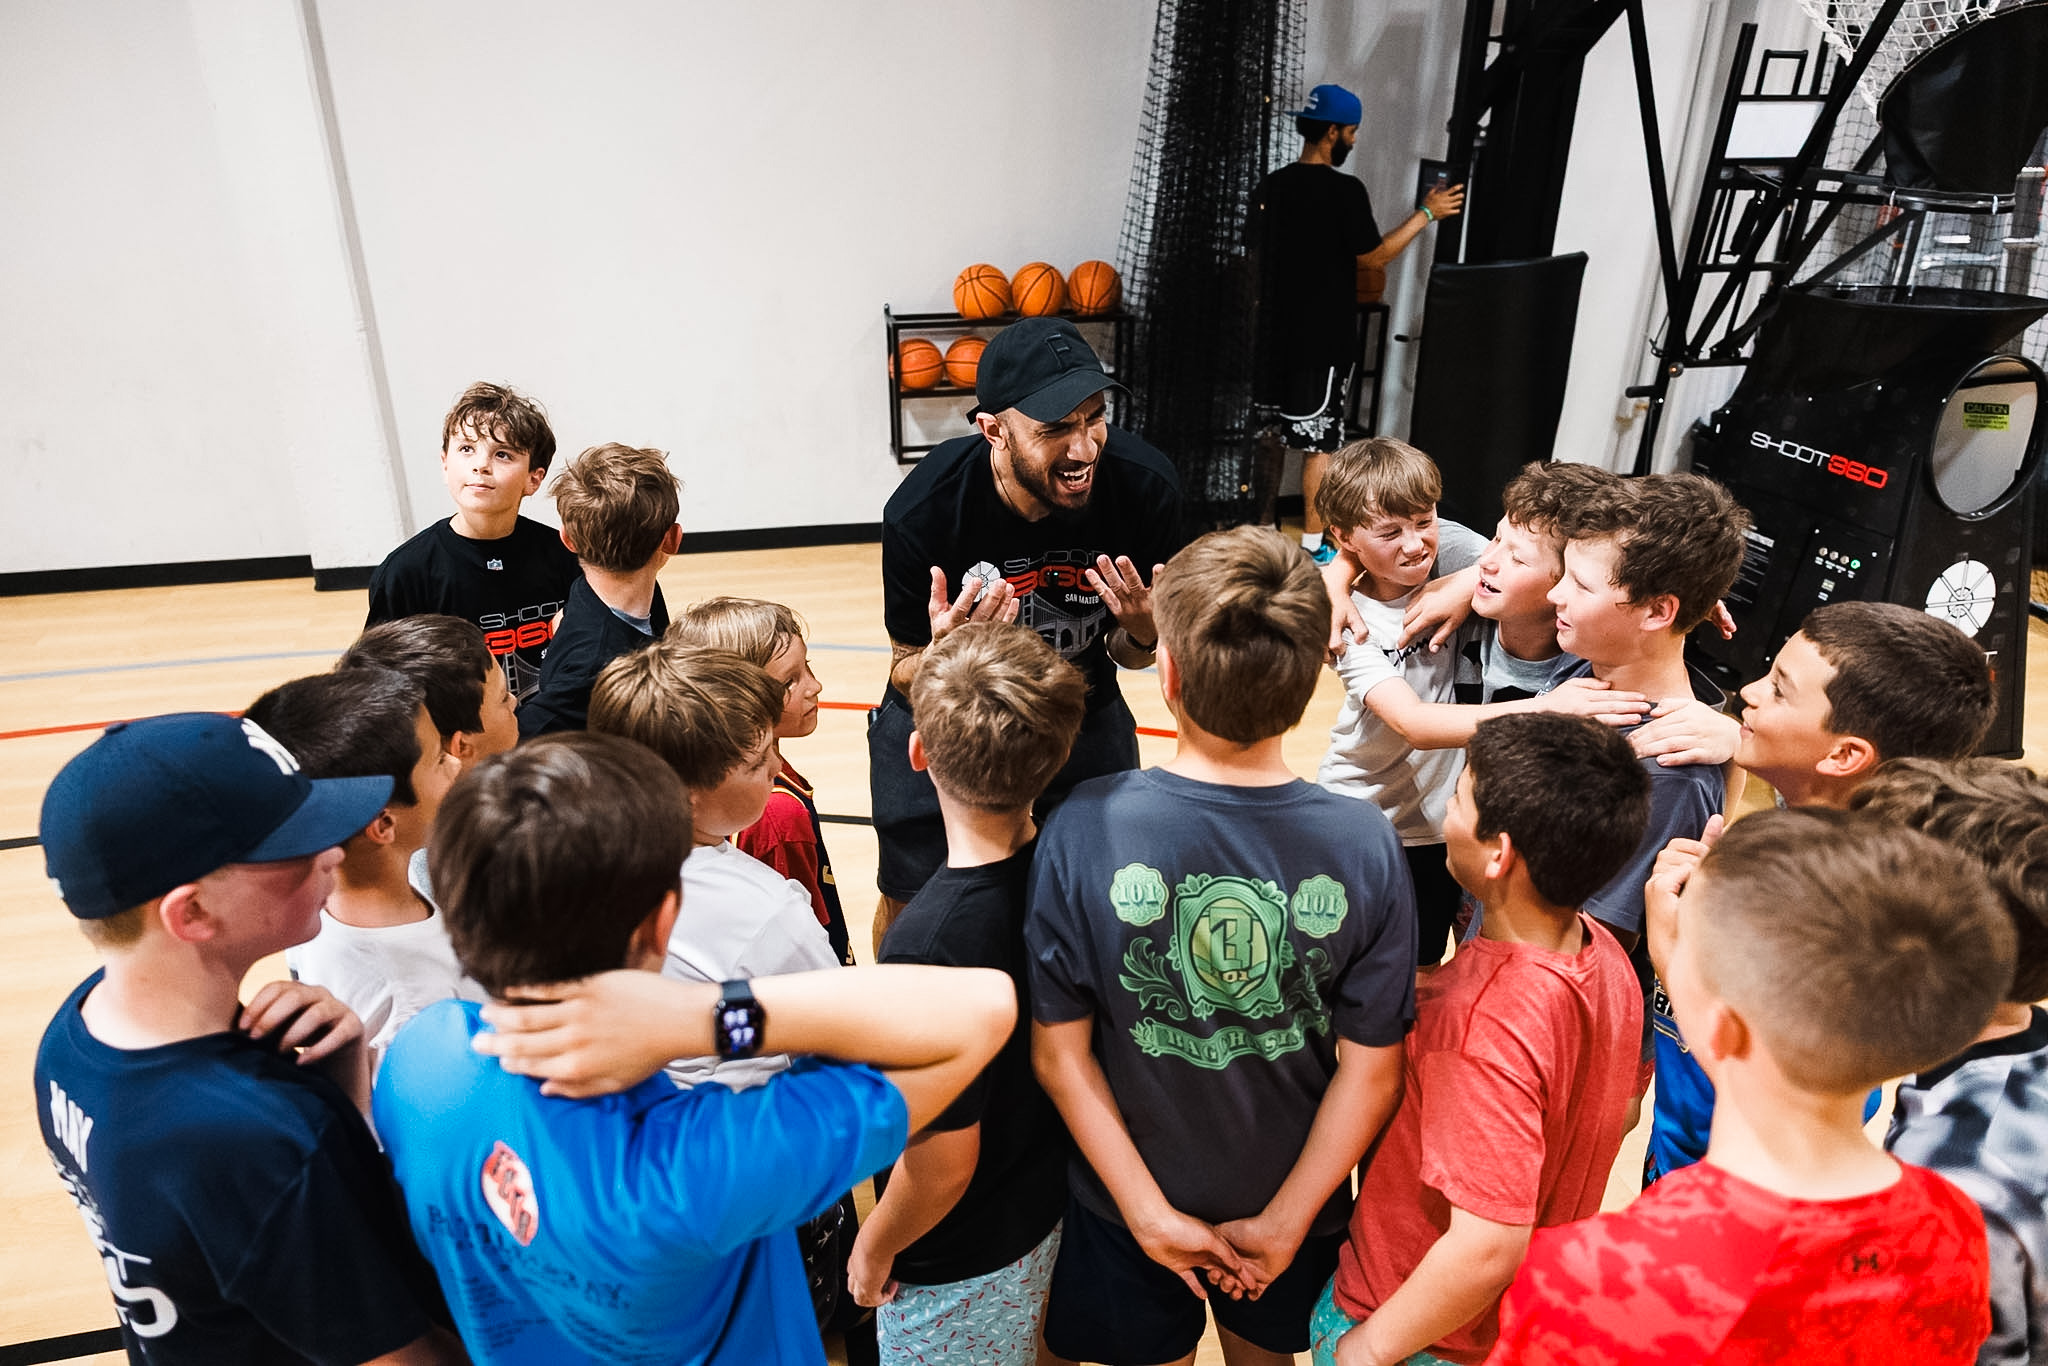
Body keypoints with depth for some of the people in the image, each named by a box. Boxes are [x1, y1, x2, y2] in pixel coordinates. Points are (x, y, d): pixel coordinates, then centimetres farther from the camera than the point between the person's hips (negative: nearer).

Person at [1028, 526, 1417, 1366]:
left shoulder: (1084, 829, -26)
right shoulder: (1365, 845, -22)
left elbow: (1060, 1052, -18)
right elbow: (1372, 1072, -15)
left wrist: (1150, 1213, -11)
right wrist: (1283, 1222, -6)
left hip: (1132, 1206, -1)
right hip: (1293, 1200, 1)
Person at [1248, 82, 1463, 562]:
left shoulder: (1270, 186, 7)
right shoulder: (1345, 190, -14)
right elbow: (1374, 256, -9)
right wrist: (1426, 214, 0)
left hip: (1276, 330, 7)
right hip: (1324, 337, -7)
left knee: (1275, 433, 15)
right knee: (1319, 442, -1)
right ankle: (1313, 543, 4)